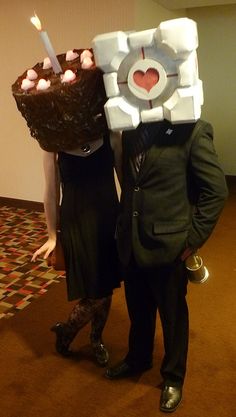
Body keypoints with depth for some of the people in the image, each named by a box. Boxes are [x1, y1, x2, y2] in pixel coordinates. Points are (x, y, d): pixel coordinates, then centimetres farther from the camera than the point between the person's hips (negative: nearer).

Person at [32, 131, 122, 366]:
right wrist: (52, 236, 5)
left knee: (106, 288, 15)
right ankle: (66, 330, 32)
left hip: (108, 221, 3)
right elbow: (51, 192, -1)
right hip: (75, 225, -2)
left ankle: (96, 339, 42)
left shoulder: (110, 136, -6)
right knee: (93, 292, -1)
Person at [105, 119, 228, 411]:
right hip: (131, 241, 5)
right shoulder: (131, 128, 3)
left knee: (173, 315, 16)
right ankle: (137, 358, 50)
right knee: (138, 309, 24)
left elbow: (216, 190, -12)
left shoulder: (191, 130, -15)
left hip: (168, 244, -5)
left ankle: (173, 377, 39)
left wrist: (193, 238, -10)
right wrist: (123, 228, 7)